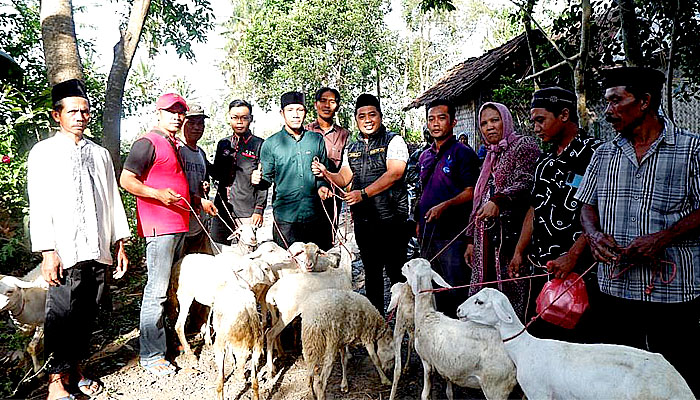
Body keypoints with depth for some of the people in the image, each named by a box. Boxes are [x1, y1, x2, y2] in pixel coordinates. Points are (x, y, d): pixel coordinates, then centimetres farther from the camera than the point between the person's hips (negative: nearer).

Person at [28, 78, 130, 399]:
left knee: (87, 314, 10)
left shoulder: (100, 154, 15)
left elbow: (113, 199, 15)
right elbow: (39, 204, -4)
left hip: (98, 252, 4)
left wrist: (120, 244, 10)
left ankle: (76, 369, 25)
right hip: (65, 252, -4)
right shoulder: (44, 152, 2)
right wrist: (47, 252, -12)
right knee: (61, 315, -1)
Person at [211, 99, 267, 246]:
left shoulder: (259, 144, 0)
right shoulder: (223, 144, 16)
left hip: (247, 213, -5)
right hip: (222, 210, 5)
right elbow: (216, 174, 21)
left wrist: (259, 210, -9)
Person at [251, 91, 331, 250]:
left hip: (315, 217, 2)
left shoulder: (317, 139, 9)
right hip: (285, 218, -1)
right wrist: (257, 179, -14)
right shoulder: (271, 144, 4)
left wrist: (322, 186, -3)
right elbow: (267, 178, 8)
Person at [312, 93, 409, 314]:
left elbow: (394, 173, -17)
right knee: (371, 271, 15)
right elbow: (344, 179, 17)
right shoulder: (352, 149, 15)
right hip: (363, 219, 6)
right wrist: (326, 174, -4)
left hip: (391, 217, -6)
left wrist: (363, 193, -22)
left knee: (395, 270, -2)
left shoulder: (393, 141, -4)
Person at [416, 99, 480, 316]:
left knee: (455, 293, -1)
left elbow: (471, 192, -12)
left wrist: (445, 206, -25)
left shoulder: (463, 153, -6)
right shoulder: (425, 156, 16)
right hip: (428, 234, 7)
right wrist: (419, 221, 15)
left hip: (453, 235, -7)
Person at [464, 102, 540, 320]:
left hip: (511, 234, -7)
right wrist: (471, 239, 18)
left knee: (513, 291, -7)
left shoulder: (524, 145, 2)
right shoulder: (490, 157, 23)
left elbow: (525, 182, -16)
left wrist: (498, 201, -32)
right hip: (486, 236, 7)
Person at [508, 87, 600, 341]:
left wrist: (572, 256, -21)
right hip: (541, 268, 8)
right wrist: (519, 253, 14)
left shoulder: (594, 153, -8)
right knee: (537, 336, 13)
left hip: (578, 270, -8)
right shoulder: (545, 162, 16)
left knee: (573, 340, -1)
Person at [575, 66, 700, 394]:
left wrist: (662, 237, -20)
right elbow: (588, 206, 13)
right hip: (614, 285, 4)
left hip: (673, 289, -4)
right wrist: (594, 234, -7)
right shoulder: (604, 154, 11)